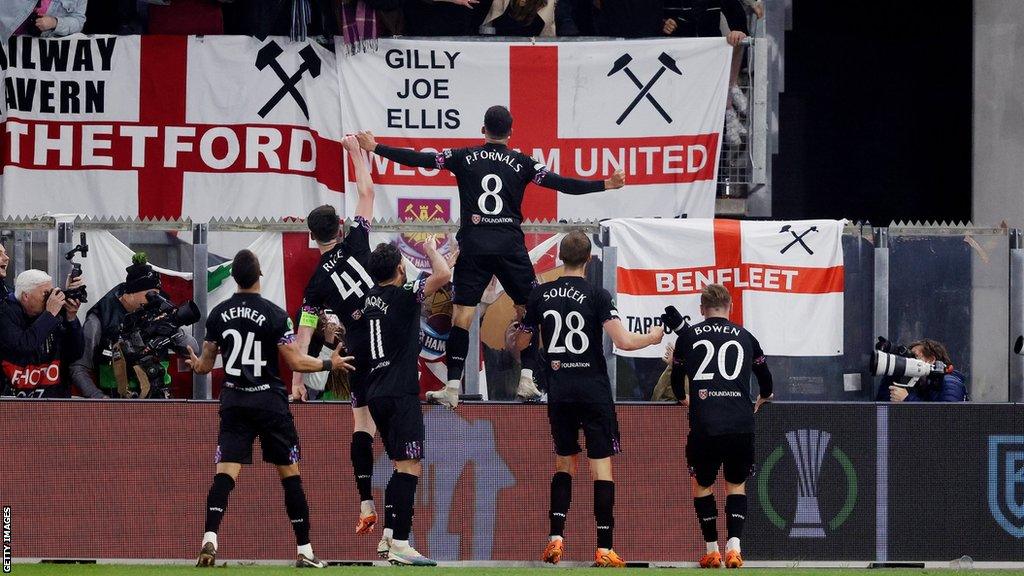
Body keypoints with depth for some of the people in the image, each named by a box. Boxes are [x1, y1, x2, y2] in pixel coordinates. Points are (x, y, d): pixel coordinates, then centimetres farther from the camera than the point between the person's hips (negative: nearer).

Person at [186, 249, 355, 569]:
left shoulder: (218, 314, 2)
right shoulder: (274, 314, -10)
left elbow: (205, 365, 11)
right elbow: (295, 362, -9)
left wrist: (196, 364, 35)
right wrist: (330, 364, 8)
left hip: (234, 402, 3)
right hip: (269, 401, -3)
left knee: (225, 473, -3)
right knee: (290, 473, 7)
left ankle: (210, 538, -25)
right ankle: (304, 551, 9)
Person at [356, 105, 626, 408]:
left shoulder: (464, 158, 4)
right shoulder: (521, 163, 3)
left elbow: (419, 159, 3)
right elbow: (560, 183, 0)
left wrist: (375, 147, 10)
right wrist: (605, 185, 3)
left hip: (473, 246, 0)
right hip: (510, 246, 0)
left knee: (461, 315, -1)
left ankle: (453, 386, -8)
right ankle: (526, 379, 5)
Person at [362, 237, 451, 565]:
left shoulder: (371, 298, 11)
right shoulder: (402, 297, -11)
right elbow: (443, 275, -18)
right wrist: (431, 251, 0)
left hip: (377, 395, 9)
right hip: (400, 395, -9)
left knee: (402, 467, 18)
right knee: (410, 468, -10)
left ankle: (388, 538, 16)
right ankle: (400, 545, -16)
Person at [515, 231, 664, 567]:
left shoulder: (540, 295, 2)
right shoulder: (597, 296, -9)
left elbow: (522, 343, 13)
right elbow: (623, 341, -15)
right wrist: (652, 338, 4)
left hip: (559, 392, 3)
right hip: (593, 390, -3)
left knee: (564, 461, 17)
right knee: (602, 464, -1)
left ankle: (556, 537, 5)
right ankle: (604, 549, -5)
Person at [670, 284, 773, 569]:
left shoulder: (688, 335, 12)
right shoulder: (745, 337, 15)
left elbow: (676, 379, 26)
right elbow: (766, 381, 29)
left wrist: (683, 397, 48)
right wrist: (762, 399, 51)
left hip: (704, 425, -1)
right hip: (741, 425, 1)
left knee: (701, 484, 19)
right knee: (737, 485, 18)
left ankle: (712, 550, 15)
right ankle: (734, 547, 1)